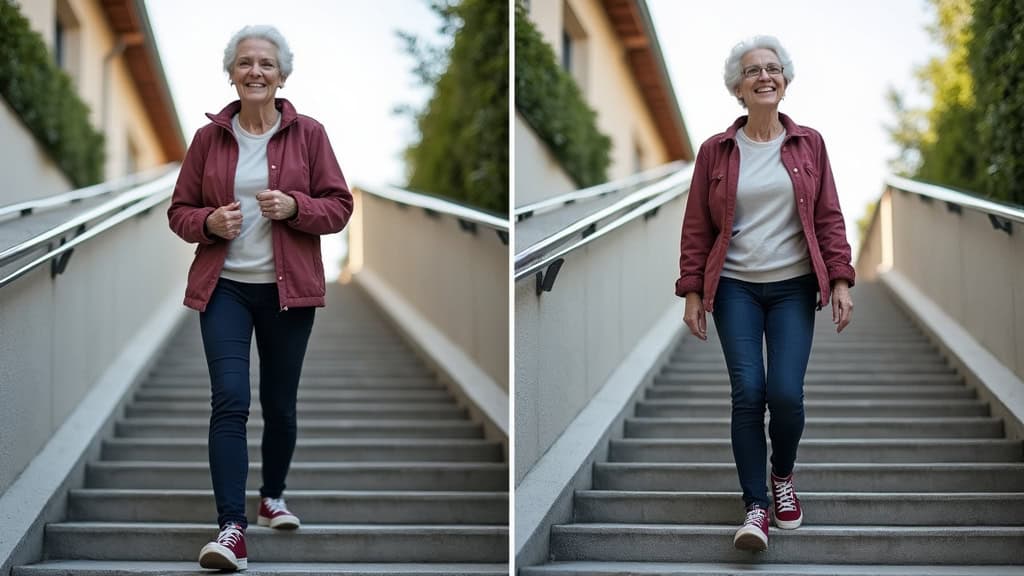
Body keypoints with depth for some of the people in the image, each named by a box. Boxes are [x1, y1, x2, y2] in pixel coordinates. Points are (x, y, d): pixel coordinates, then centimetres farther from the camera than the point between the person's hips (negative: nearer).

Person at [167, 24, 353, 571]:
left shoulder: (308, 134, 1)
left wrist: (293, 206, -17)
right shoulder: (209, 137, 3)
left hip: (288, 289, 1)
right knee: (229, 400, -13)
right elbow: (180, 210, 8)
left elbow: (339, 207, 1)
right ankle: (231, 530, -16)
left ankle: (273, 496, 38)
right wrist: (209, 222, -13)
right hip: (223, 287, 0)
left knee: (280, 403, 12)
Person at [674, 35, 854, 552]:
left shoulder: (809, 144, 4)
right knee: (748, 393, -10)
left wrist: (840, 281, -4)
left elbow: (829, 218, 4)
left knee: (786, 393, -10)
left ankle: (783, 477, 21)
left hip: (793, 287, 0)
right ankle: (756, 508, 1)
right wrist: (692, 292, 0)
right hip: (735, 289, 0)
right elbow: (696, 228, 4)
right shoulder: (715, 151, 2)